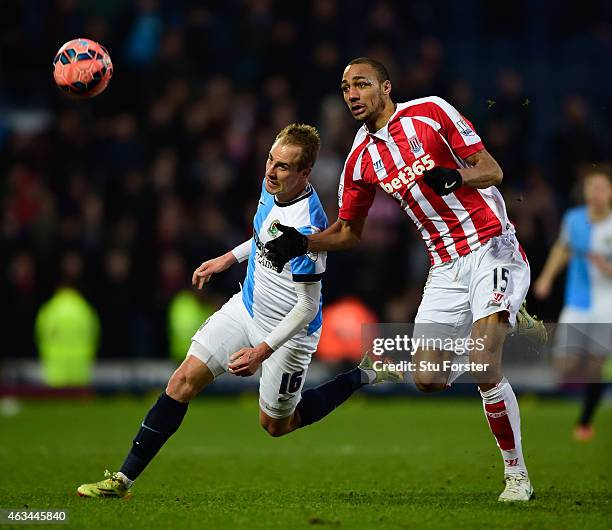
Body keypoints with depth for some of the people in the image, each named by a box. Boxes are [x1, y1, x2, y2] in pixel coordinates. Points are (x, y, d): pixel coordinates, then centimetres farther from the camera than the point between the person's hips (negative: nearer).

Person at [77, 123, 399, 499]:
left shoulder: (307, 227, -32)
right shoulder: (272, 188, -6)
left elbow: (308, 305, -27)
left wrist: (262, 351, -30)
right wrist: (229, 259, 18)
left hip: (289, 331, -7)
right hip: (247, 308, 7)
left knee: (276, 425, 12)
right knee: (185, 380, -5)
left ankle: (363, 375, 27)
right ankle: (124, 479, -2)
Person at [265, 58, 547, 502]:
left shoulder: (431, 112, -6)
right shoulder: (361, 161, 9)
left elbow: (492, 170, -6)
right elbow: (349, 231, 19)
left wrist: (456, 176, -27)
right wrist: (302, 243, 2)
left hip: (492, 249, -6)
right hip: (446, 267, 6)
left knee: (484, 367, -20)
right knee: (427, 379, -3)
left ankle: (517, 474, -3)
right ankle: (505, 319, 22)